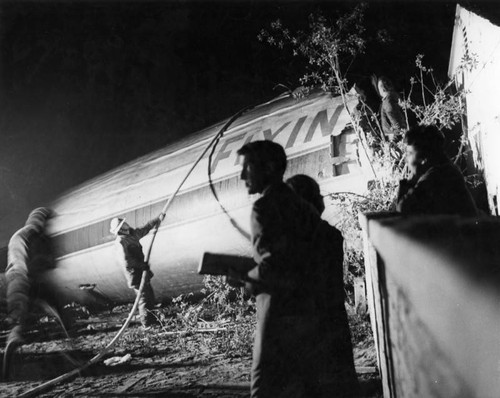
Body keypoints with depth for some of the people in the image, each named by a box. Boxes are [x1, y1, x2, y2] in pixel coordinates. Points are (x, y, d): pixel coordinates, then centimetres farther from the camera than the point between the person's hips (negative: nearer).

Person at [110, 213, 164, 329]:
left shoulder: (132, 234, 7)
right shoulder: (120, 243, -20)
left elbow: (145, 229, 23)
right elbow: (126, 262, -26)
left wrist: (158, 219, 24)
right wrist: (142, 265, -18)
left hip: (142, 273, 9)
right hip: (135, 276, -9)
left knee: (150, 296, 17)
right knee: (144, 298, -4)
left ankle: (151, 319, 31)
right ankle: (147, 323, 7)